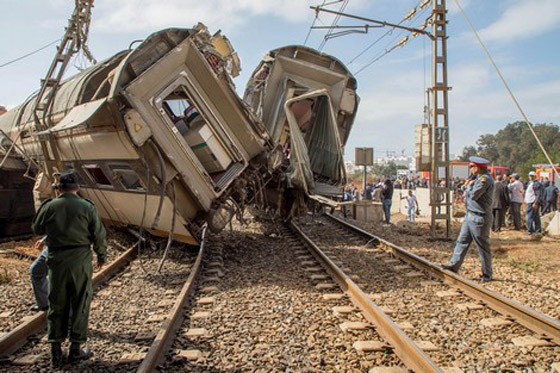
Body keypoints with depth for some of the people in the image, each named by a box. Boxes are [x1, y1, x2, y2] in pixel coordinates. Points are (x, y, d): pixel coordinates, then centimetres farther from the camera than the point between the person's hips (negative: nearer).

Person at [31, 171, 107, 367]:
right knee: (80, 305, 9)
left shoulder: (49, 207, -3)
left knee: (57, 305, 13)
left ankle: (55, 351, 17)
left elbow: (36, 228, 14)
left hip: (56, 261, 2)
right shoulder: (87, 207, -8)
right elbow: (99, 235, -5)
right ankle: (76, 349, 17)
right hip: (80, 261, -2)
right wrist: (101, 255, 10)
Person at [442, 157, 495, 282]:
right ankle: (454, 265, 17)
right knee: (462, 241, 11)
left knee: (483, 246, 1)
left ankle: (487, 274, 12)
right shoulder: (478, 178, 14)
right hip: (470, 215, 10)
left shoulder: (485, 179, -18)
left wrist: (469, 186, -4)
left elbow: (473, 195, -22)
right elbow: (467, 195, 17)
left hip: (479, 218, -10)